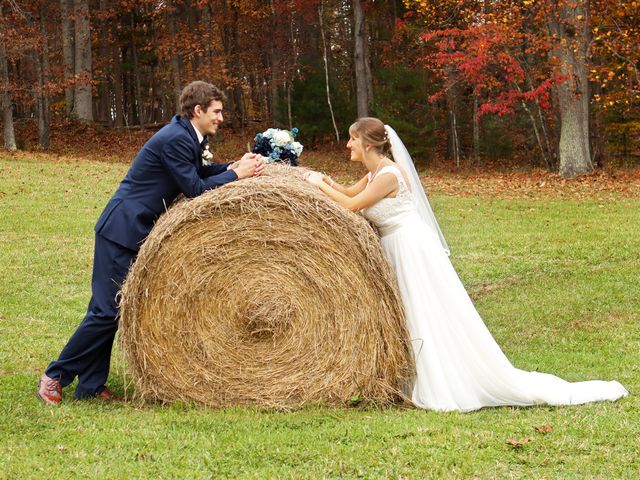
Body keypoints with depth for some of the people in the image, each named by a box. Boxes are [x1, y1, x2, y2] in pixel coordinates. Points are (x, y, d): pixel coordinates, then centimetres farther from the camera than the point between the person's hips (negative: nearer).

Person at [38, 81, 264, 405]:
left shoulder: (188, 136, 10)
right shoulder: (175, 139, -19)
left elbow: (196, 173, 18)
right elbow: (194, 189, -18)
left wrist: (232, 167, 3)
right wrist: (236, 174, -10)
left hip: (140, 234, 10)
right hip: (121, 232, -10)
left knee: (113, 311, 9)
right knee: (107, 310, -8)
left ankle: (90, 386, 13)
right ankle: (55, 376, 3)